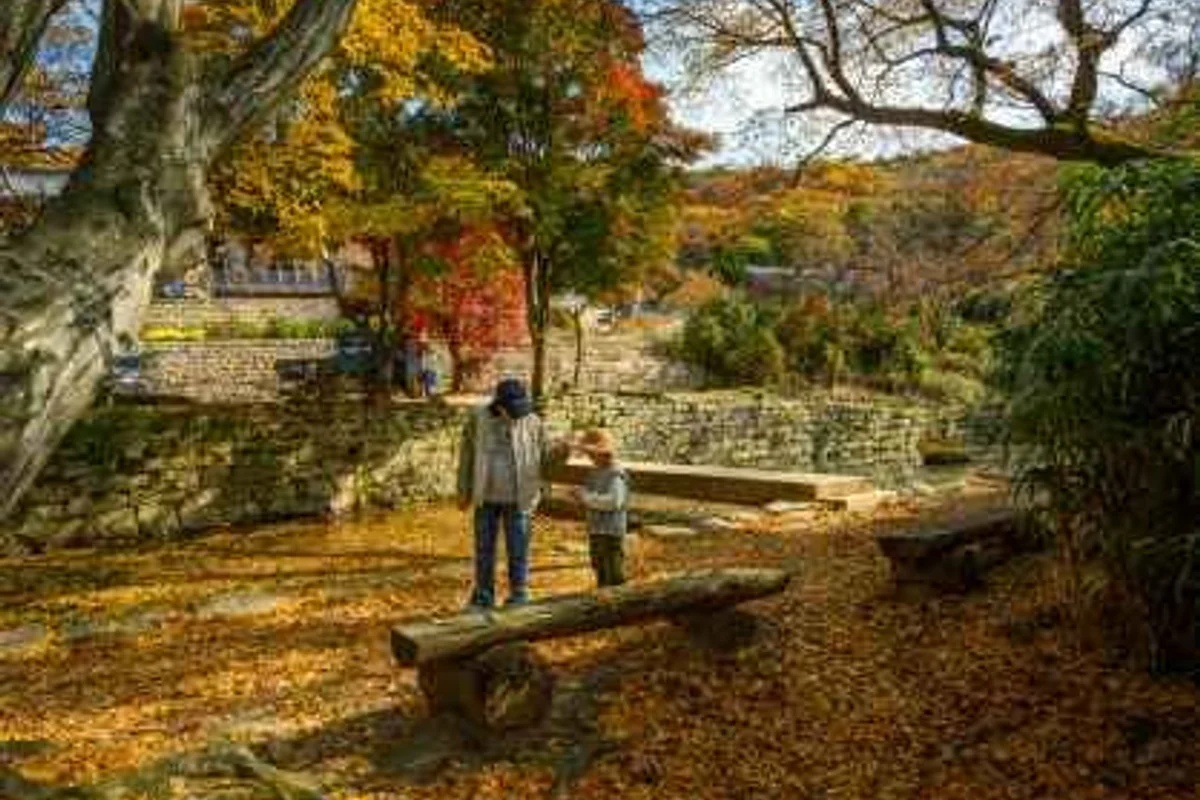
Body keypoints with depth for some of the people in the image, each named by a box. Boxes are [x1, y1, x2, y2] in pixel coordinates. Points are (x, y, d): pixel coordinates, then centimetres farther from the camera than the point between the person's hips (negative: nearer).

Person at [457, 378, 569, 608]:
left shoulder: (531, 421, -9)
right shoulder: (479, 419, -8)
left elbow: (544, 457, -2)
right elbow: (467, 454, 2)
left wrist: (560, 451, -24)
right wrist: (463, 492, 4)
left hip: (517, 497, -1)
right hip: (487, 496, 2)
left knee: (517, 550, 3)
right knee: (484, 548, 11)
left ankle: (518, 598, 17)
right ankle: (483, 597, 27)